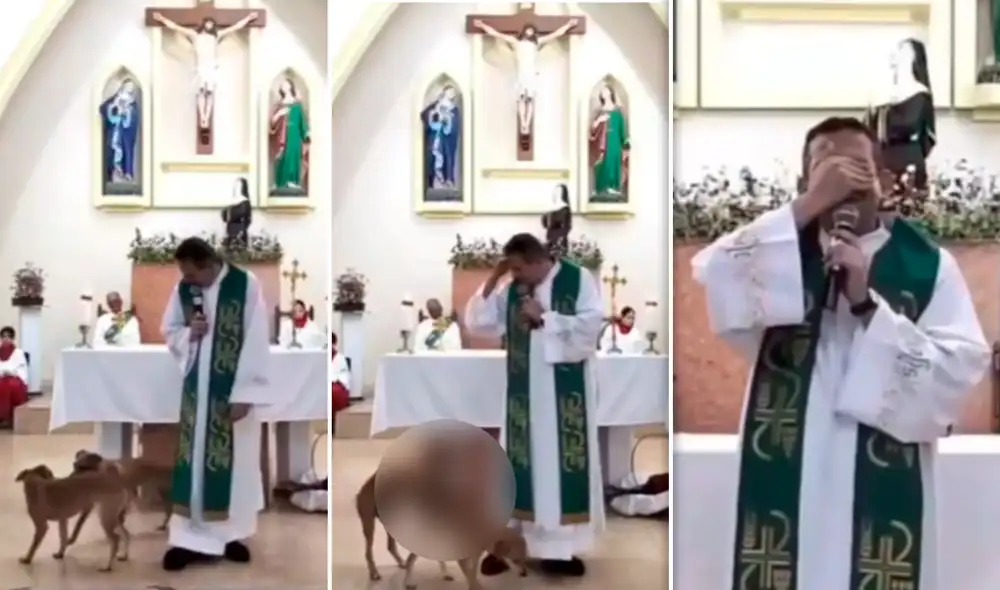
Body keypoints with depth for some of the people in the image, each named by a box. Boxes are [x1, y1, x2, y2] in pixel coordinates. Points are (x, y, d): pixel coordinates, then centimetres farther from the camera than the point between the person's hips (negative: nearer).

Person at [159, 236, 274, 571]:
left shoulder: (247, 286, -13)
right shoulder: (183, 289, 0)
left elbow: (256, 343, -14)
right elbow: (169, 331, 12)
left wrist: (244, 393, -17)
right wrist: (189, 333, -12)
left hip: (233, 390, -3)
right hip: (196, 389, 3)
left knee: (234, 461, 6)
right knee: (192, 461, 4)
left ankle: (231, 533, 20)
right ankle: (188, 537, 12)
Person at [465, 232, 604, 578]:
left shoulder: (579, 279, -5)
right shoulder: (512, 290, 6)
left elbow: (592, 323, -14)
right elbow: (477, 323, 4)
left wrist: (545, 317, -16)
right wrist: (492, 281, -5)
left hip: (565, 394, -3)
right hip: (524, 393, 3)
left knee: (563, 464, 1)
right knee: (520, 465, 5)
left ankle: (560, 547, 10)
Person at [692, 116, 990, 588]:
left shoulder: (929, 266, 3)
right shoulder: (778, 250, 7)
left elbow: (960, 373, -8)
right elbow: (711, 281, -14)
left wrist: (867, 304, -16)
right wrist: (806, 207, -18)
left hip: (884, 493, -1)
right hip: (782, 487, 1)